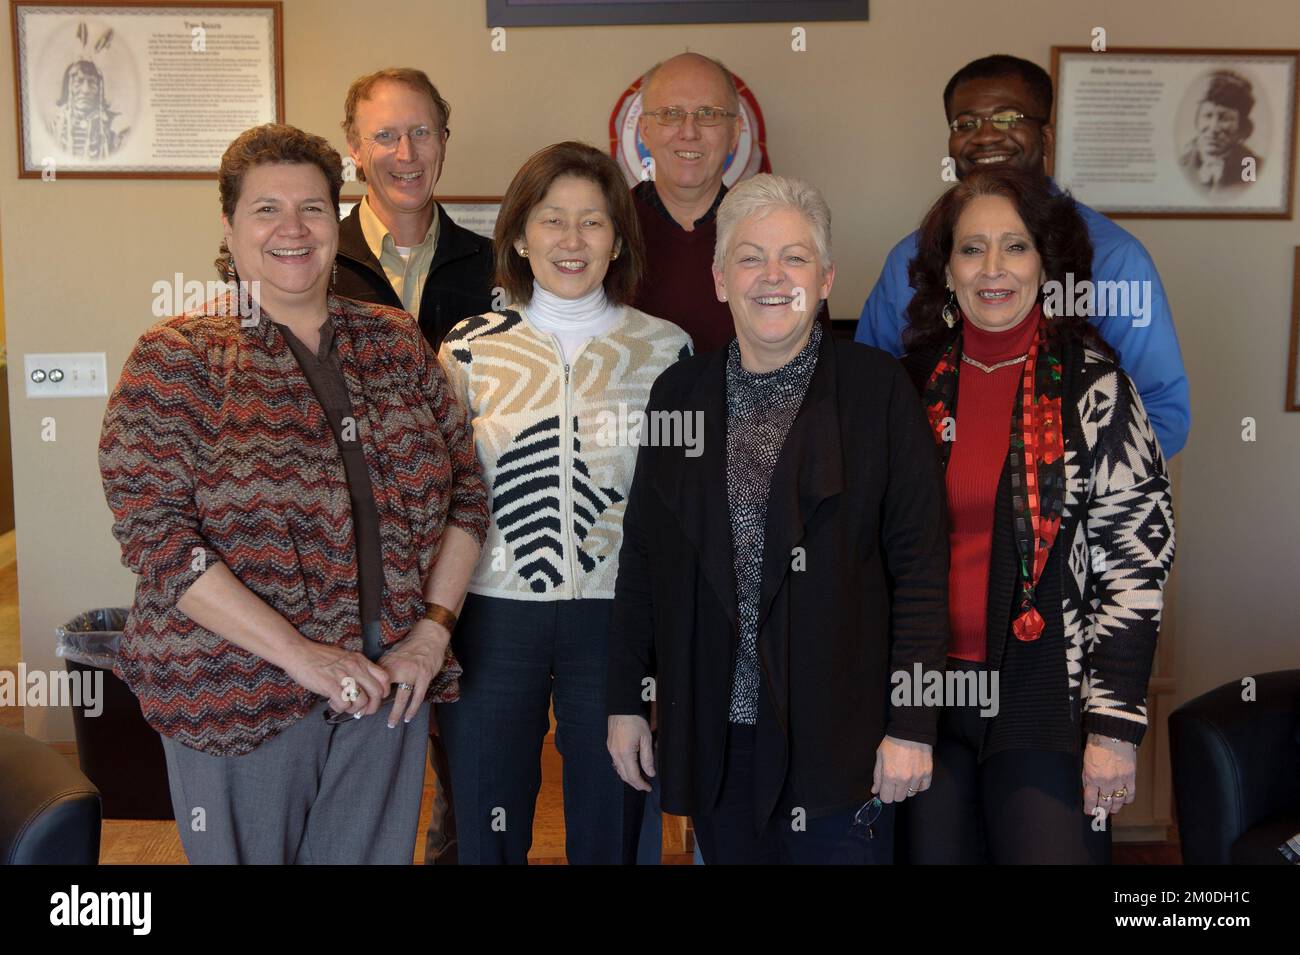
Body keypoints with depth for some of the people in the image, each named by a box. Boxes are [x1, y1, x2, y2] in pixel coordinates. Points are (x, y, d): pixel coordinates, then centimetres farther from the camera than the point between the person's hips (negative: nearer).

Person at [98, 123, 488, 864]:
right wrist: (297, 653, -18)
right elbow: (155, 531, -13)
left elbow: (467, 490, 7)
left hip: (388, 683, 3)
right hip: (239, 692, -3)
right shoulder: (176, 359, -5)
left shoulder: (397, 342, 6)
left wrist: (434, 628, -5)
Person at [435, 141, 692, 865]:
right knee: (489, 831, 13)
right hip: (493, 615, 0)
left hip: (619, 616, 0)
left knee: (611, 830, 14)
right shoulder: (471, 349, 1)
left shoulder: (667, 349, 0)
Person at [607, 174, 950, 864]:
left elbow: (919, 564, -6)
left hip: (840, 733, -3)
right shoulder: (679, 394, 6)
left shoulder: (878, 391, -4)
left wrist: (912, 726, -9)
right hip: (712, 736, 3)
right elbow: (642, 556, 9)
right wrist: (627, 702, 8)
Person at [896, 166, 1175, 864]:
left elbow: (1138, 555, -7)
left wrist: (1115, 724, -11)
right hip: (928, 694, 4)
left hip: (1047, 701, -3)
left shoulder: (1092, 385, -5)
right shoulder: (916, 383, 5)